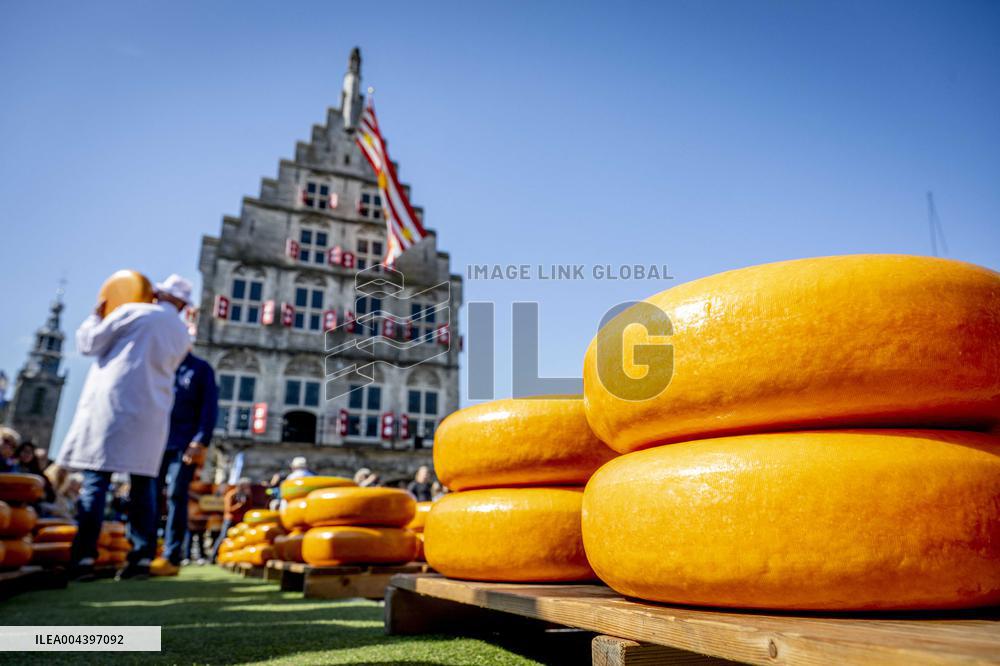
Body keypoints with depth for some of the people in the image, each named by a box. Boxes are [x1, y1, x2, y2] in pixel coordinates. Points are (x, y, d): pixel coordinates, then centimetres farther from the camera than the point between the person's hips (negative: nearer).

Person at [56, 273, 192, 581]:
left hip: (113, 402, -3)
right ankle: (142, 557, 3)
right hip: (152, 411, 4)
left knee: (96, 477, -2)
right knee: (144, 481, 5)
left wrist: (96, 316, 19)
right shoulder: (183, 334, 14)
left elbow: (89, 343, 2)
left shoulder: (133, 312, 0)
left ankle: (84, 557, -5)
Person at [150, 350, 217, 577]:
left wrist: (200, 442, -12)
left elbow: (209, 409, 0)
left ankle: (171, 557, -8)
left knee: (176, 497, -8)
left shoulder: (201, 369, 9)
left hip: (185, 445, -3)